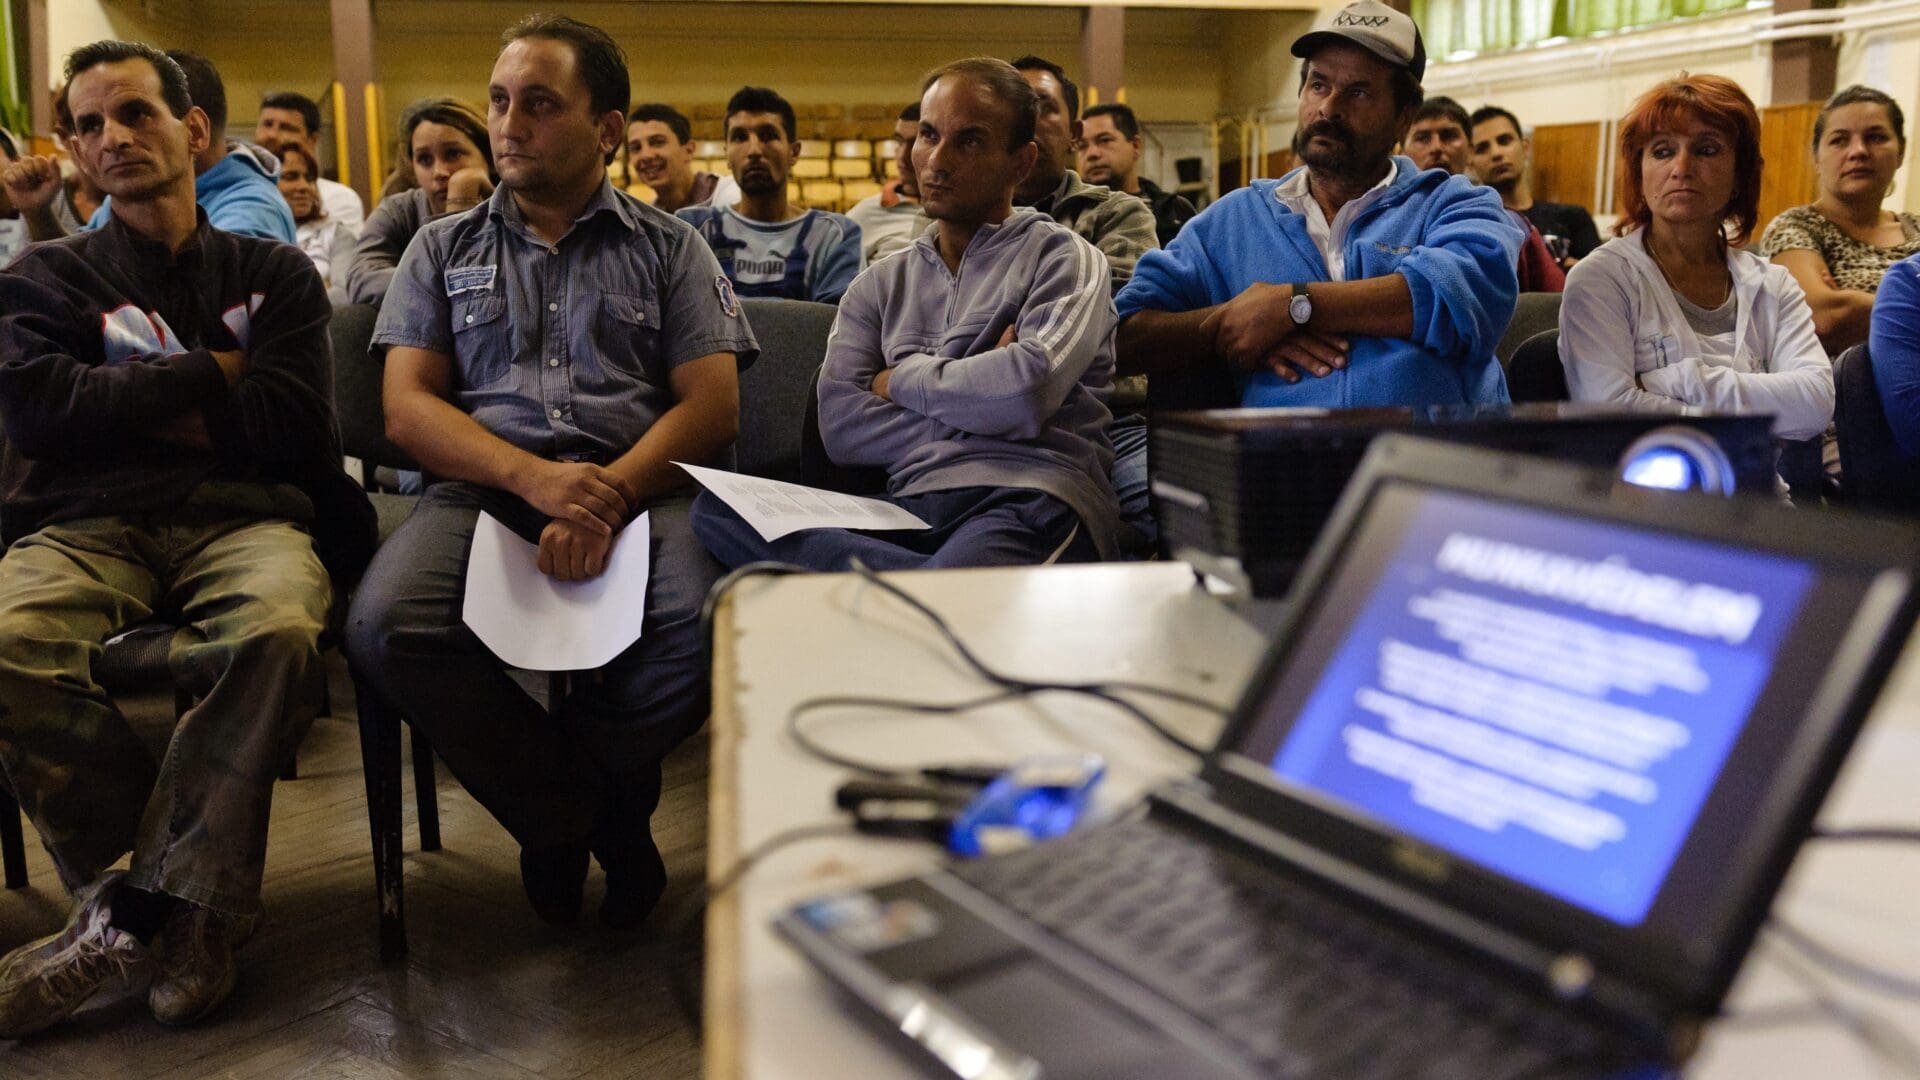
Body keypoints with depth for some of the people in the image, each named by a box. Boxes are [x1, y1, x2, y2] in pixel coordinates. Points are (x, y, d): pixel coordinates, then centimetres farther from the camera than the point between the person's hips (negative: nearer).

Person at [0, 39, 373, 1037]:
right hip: (88, 525, 1)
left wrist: (128, 409, 3)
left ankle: (134, 907, -24)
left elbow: (292, 423, 2)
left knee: (279, 628, -38)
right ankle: (187, 904, -17)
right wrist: (207, 375, 2)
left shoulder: (273, 273, 19)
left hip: (244, 516, -1)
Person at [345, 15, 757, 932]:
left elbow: (713, 406, 5)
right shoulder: (443, 250, 21)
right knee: (384, 629, -32)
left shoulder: (669, 248, 18)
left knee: (713, 620, -35)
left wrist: (611, 495, -15)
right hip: (484, 488, 1)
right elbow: (407, 409, 8)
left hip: (640, 486, -1)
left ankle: (558, 802, -3)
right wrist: (535, 478, -13)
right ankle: (588, 813, -6)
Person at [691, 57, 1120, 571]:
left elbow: (1029, 391, -10)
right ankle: (944, 581, -27)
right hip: (910, 505, 7)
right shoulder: (880, 284, 23)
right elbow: (840, 426, 7)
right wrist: (978, 388, -1)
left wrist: (902, 380, 5)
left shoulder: (1060, 256, 11)